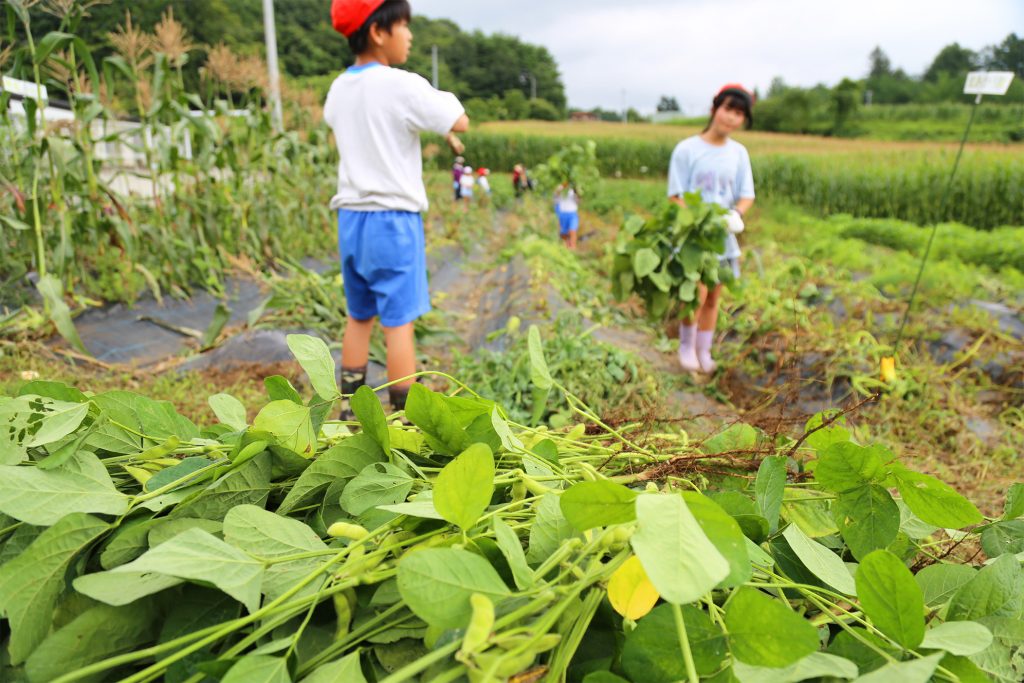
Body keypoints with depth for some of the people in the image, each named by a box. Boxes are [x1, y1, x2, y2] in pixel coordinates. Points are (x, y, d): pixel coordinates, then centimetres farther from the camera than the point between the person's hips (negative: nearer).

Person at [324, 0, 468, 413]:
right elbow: (460, 123, -9)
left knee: (359, 317, 15)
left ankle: (350, 412, 23)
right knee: (398, 322, -1)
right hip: (394, 219, -7)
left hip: (350, 219, 7)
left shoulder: (339, 89, 10)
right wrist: (446, 99, 13)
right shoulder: (403, 86, -13)